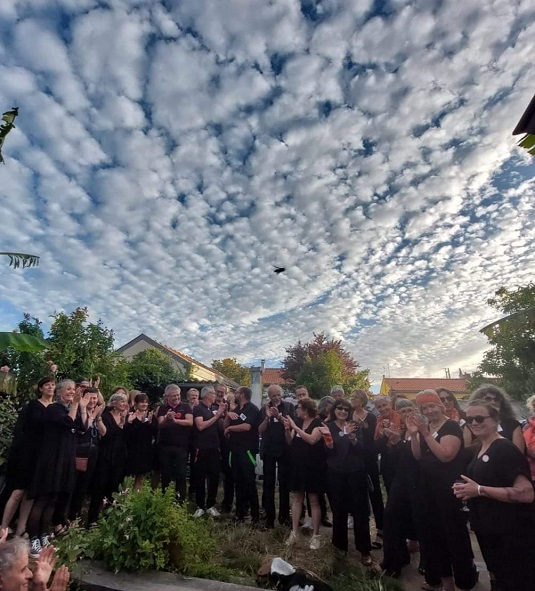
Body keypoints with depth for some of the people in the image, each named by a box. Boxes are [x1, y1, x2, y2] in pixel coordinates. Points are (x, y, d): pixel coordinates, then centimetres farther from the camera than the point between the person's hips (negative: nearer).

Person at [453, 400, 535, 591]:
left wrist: (479, 490, -28)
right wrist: (466, 490, 1)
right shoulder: (479, 449, 7)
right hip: (487, 531, 9)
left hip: (511, 535, -9)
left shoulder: (506, 449, -21)